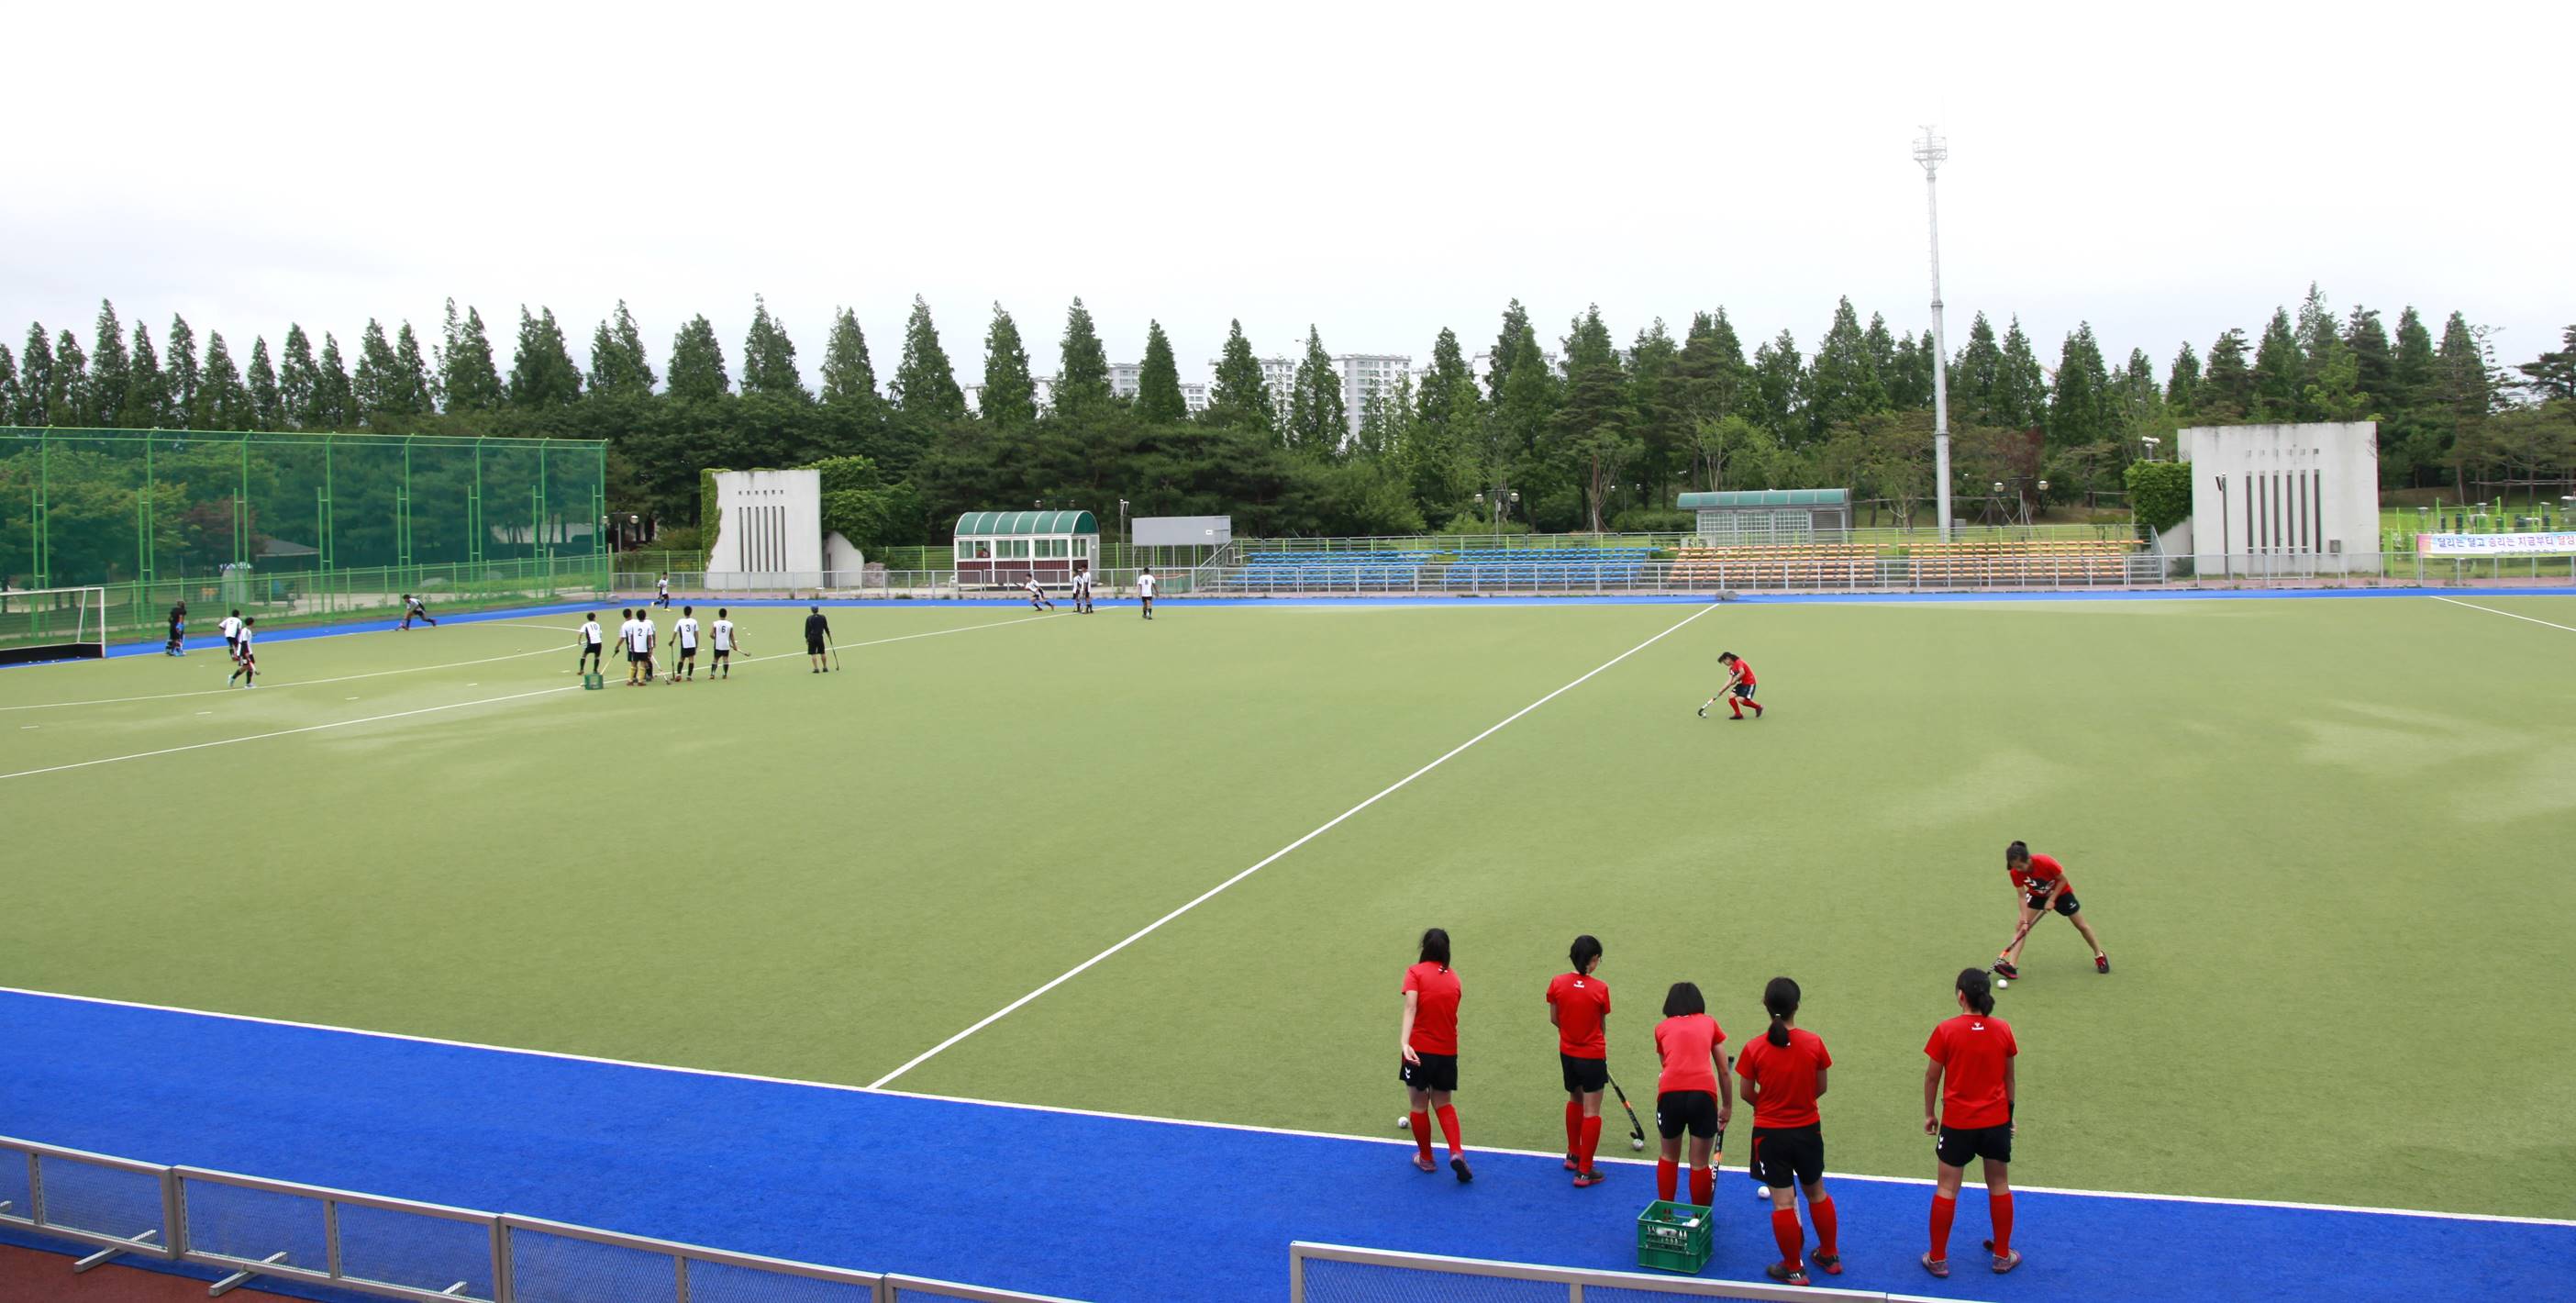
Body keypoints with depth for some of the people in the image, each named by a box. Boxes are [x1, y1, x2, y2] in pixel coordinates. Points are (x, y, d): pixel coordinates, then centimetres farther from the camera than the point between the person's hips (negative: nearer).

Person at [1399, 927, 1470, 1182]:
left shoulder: (1415, 972, -7)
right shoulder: (1453, 977, 6)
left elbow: (1410, 1008, -21)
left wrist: (1404, 1042, -31)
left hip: (1419, 1050, -3)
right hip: (1447, 1051, 3)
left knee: (1419, 1105, 14)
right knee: (1443, 1103, 18)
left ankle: (1426, 1158, 26)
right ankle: (1456, 1152, -1)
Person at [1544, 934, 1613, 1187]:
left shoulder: (1557, 983, -9)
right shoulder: (1600, 988, -16)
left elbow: (1554, 1019, 2)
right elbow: (1601, 1025, -3)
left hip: (1567, 1053, 5)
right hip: (1592, 1056, -5)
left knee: (1575, 1101, 26)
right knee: (1591, 1112, 4)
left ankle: (1573, 1155, 40)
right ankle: (1584, 1172, 6)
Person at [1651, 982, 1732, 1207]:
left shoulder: (1662, 1028, 22)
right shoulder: (1709, 1023, 21)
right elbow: (1723, 1071, 20)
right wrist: (1727, 1106, 28)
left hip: (1670, 1093, 1)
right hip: (1704, 1093, -1)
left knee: (1669, 1157, 22)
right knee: (1700, 1163, 12)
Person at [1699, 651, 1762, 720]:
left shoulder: (1739, 662, -16)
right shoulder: (1731, 668, 12)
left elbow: (1742, 672, -31)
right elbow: (1730, 682, 10)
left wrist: (1735, 680, -16)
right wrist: (1722, 690, 6)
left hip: (1749, 683, -9)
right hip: (1742, 683, 9)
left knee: (1741, 699, -20)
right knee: (1731, 696, -4)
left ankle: (1758, 706, 3)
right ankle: (1738, 714, 5)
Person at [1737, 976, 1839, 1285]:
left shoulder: (1754, 1048, -15)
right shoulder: (1814, 1043, -12)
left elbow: (1747, 1093, -6)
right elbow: (1820, 1088, -1)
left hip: (1770, 1132, -2)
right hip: (1808, 1129, 2)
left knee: (1783, 1202, 7)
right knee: (1817, 1192, 22)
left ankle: (1794, 1269, 17)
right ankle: (1830, 1256, 37)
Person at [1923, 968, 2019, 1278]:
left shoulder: (1946, 1031, -14)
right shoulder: (2003, 1030, -6)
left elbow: (1932, 1077, -6)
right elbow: (2009, 1077, 5)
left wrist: (1929, 1113, 8)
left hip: (1957, 1122, -3)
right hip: (1997, 1121, 3)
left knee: (1946, 1187, 8)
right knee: (1999, 1184, 18)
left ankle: (1938, 1259, 16)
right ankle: (2002, 1255, 31)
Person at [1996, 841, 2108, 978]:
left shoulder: (2045, 863, -38)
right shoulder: (2015, 872, -28)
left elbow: (2063, 880, -22)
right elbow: (2021, 896, -22)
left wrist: (2052, 900, -25)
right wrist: (2025, 921, -28)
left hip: (2060, 892, -3)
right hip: (2036, 895, 3)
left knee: (2082, 926, 10)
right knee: (2020, 925, -14)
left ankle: (2099, 956, 34)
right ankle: (2012, 966, -20)